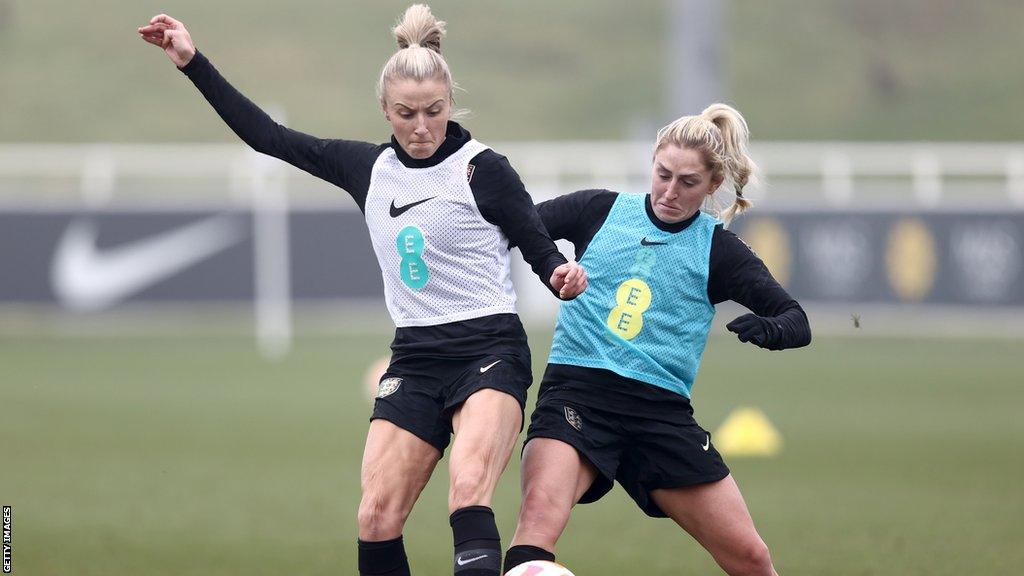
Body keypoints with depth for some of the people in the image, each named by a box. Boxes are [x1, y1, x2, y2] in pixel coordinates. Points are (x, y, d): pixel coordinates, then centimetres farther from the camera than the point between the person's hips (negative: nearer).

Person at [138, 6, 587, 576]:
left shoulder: (483, 169, -6)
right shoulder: (370, 167, 8)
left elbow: (542, 251, -3)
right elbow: (269, 136, 14)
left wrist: (562, 275, -27)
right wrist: (194, 63, 13)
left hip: (489, 353, -5)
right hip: (414, 358, 5)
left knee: (468, 491, -29)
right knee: (377, 517, -5)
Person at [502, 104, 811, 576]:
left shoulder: (717, 250, 6)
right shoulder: (600, 210, 6)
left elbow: (797, 322, 1)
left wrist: (770, 330, -23)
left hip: (662, 413, 1)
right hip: (576, 394, -1)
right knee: (540, 514, -30)